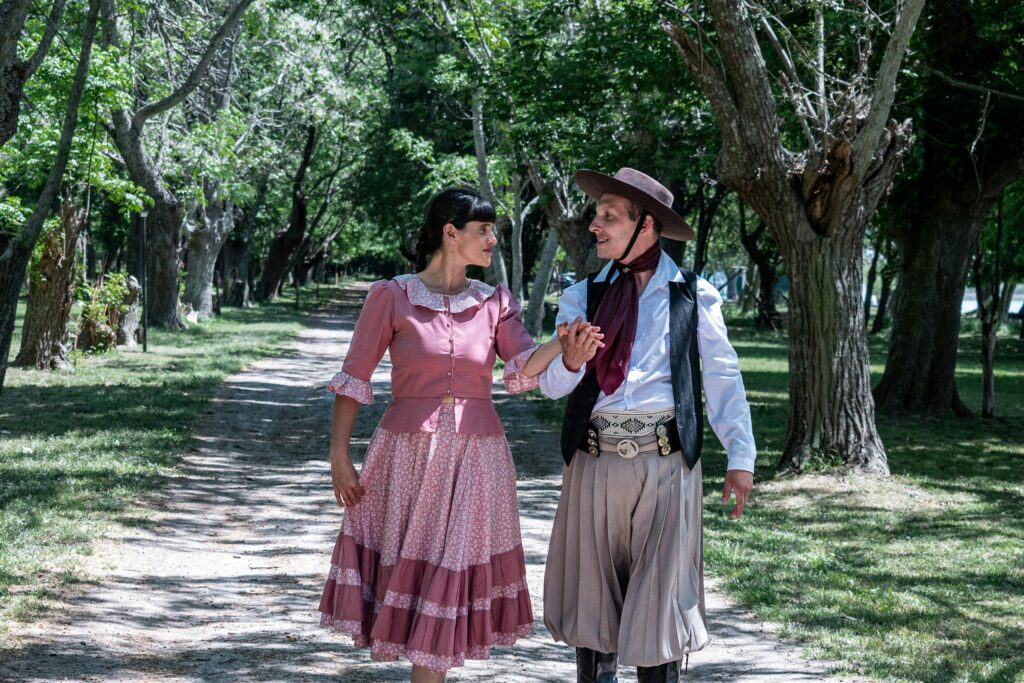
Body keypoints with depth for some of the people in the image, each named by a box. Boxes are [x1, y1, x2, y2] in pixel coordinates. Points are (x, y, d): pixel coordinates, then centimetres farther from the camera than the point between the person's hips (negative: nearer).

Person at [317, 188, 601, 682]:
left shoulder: (496, 302, 5)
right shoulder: (391, 296, -4)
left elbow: (523, 369, -9)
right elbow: (353, 378, -2)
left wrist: (562, 345, -29)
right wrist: (338, 456, -7)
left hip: (475, 458, 2)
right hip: (407, 454, -2)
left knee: (449, 577, 3)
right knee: (407, 569, 3)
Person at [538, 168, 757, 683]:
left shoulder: (693, 297, 1)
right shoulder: (583, 297, 7)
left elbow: (723, 378, -1)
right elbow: (551, 384, 1)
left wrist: (741, 457, -9)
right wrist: (570, 362, -22)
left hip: (665, 462, -3)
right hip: (595, 461, 3)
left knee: (659, 598, 3)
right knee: (592, 591, 11)